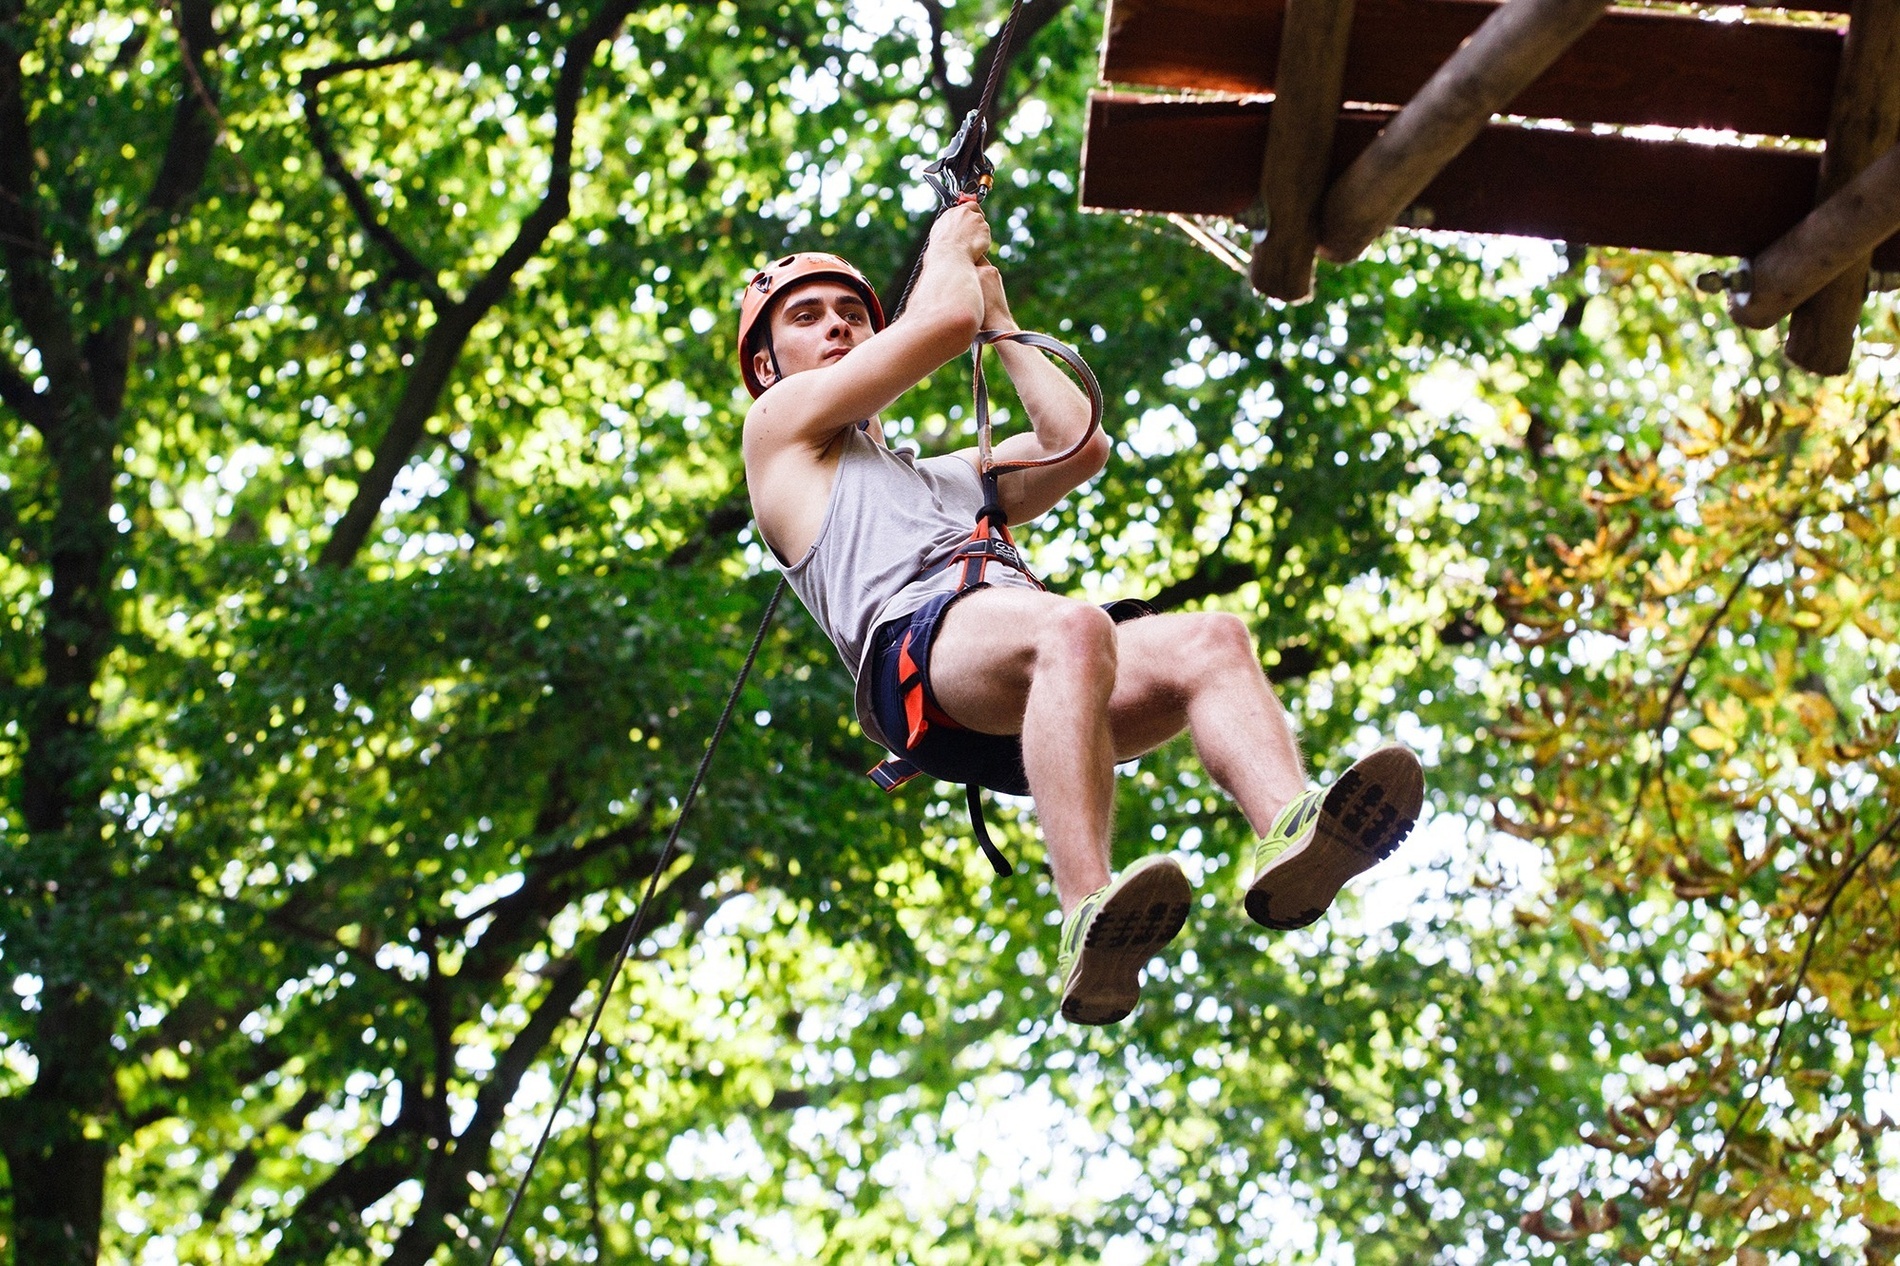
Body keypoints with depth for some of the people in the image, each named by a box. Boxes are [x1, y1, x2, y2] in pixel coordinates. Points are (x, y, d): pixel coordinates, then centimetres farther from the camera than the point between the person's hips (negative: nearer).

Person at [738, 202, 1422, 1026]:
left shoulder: (951, 476, 46)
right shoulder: (782, 428, 26)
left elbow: (1079, 442, 33)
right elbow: (945, 319, 17)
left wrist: (1001, 321, 44)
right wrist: (949, 250, 37)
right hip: (913, 650, -6)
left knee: (1212, 640, -23)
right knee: (1075, 629, -39)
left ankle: (1290, 833, -52)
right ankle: (1090, 922, -57)